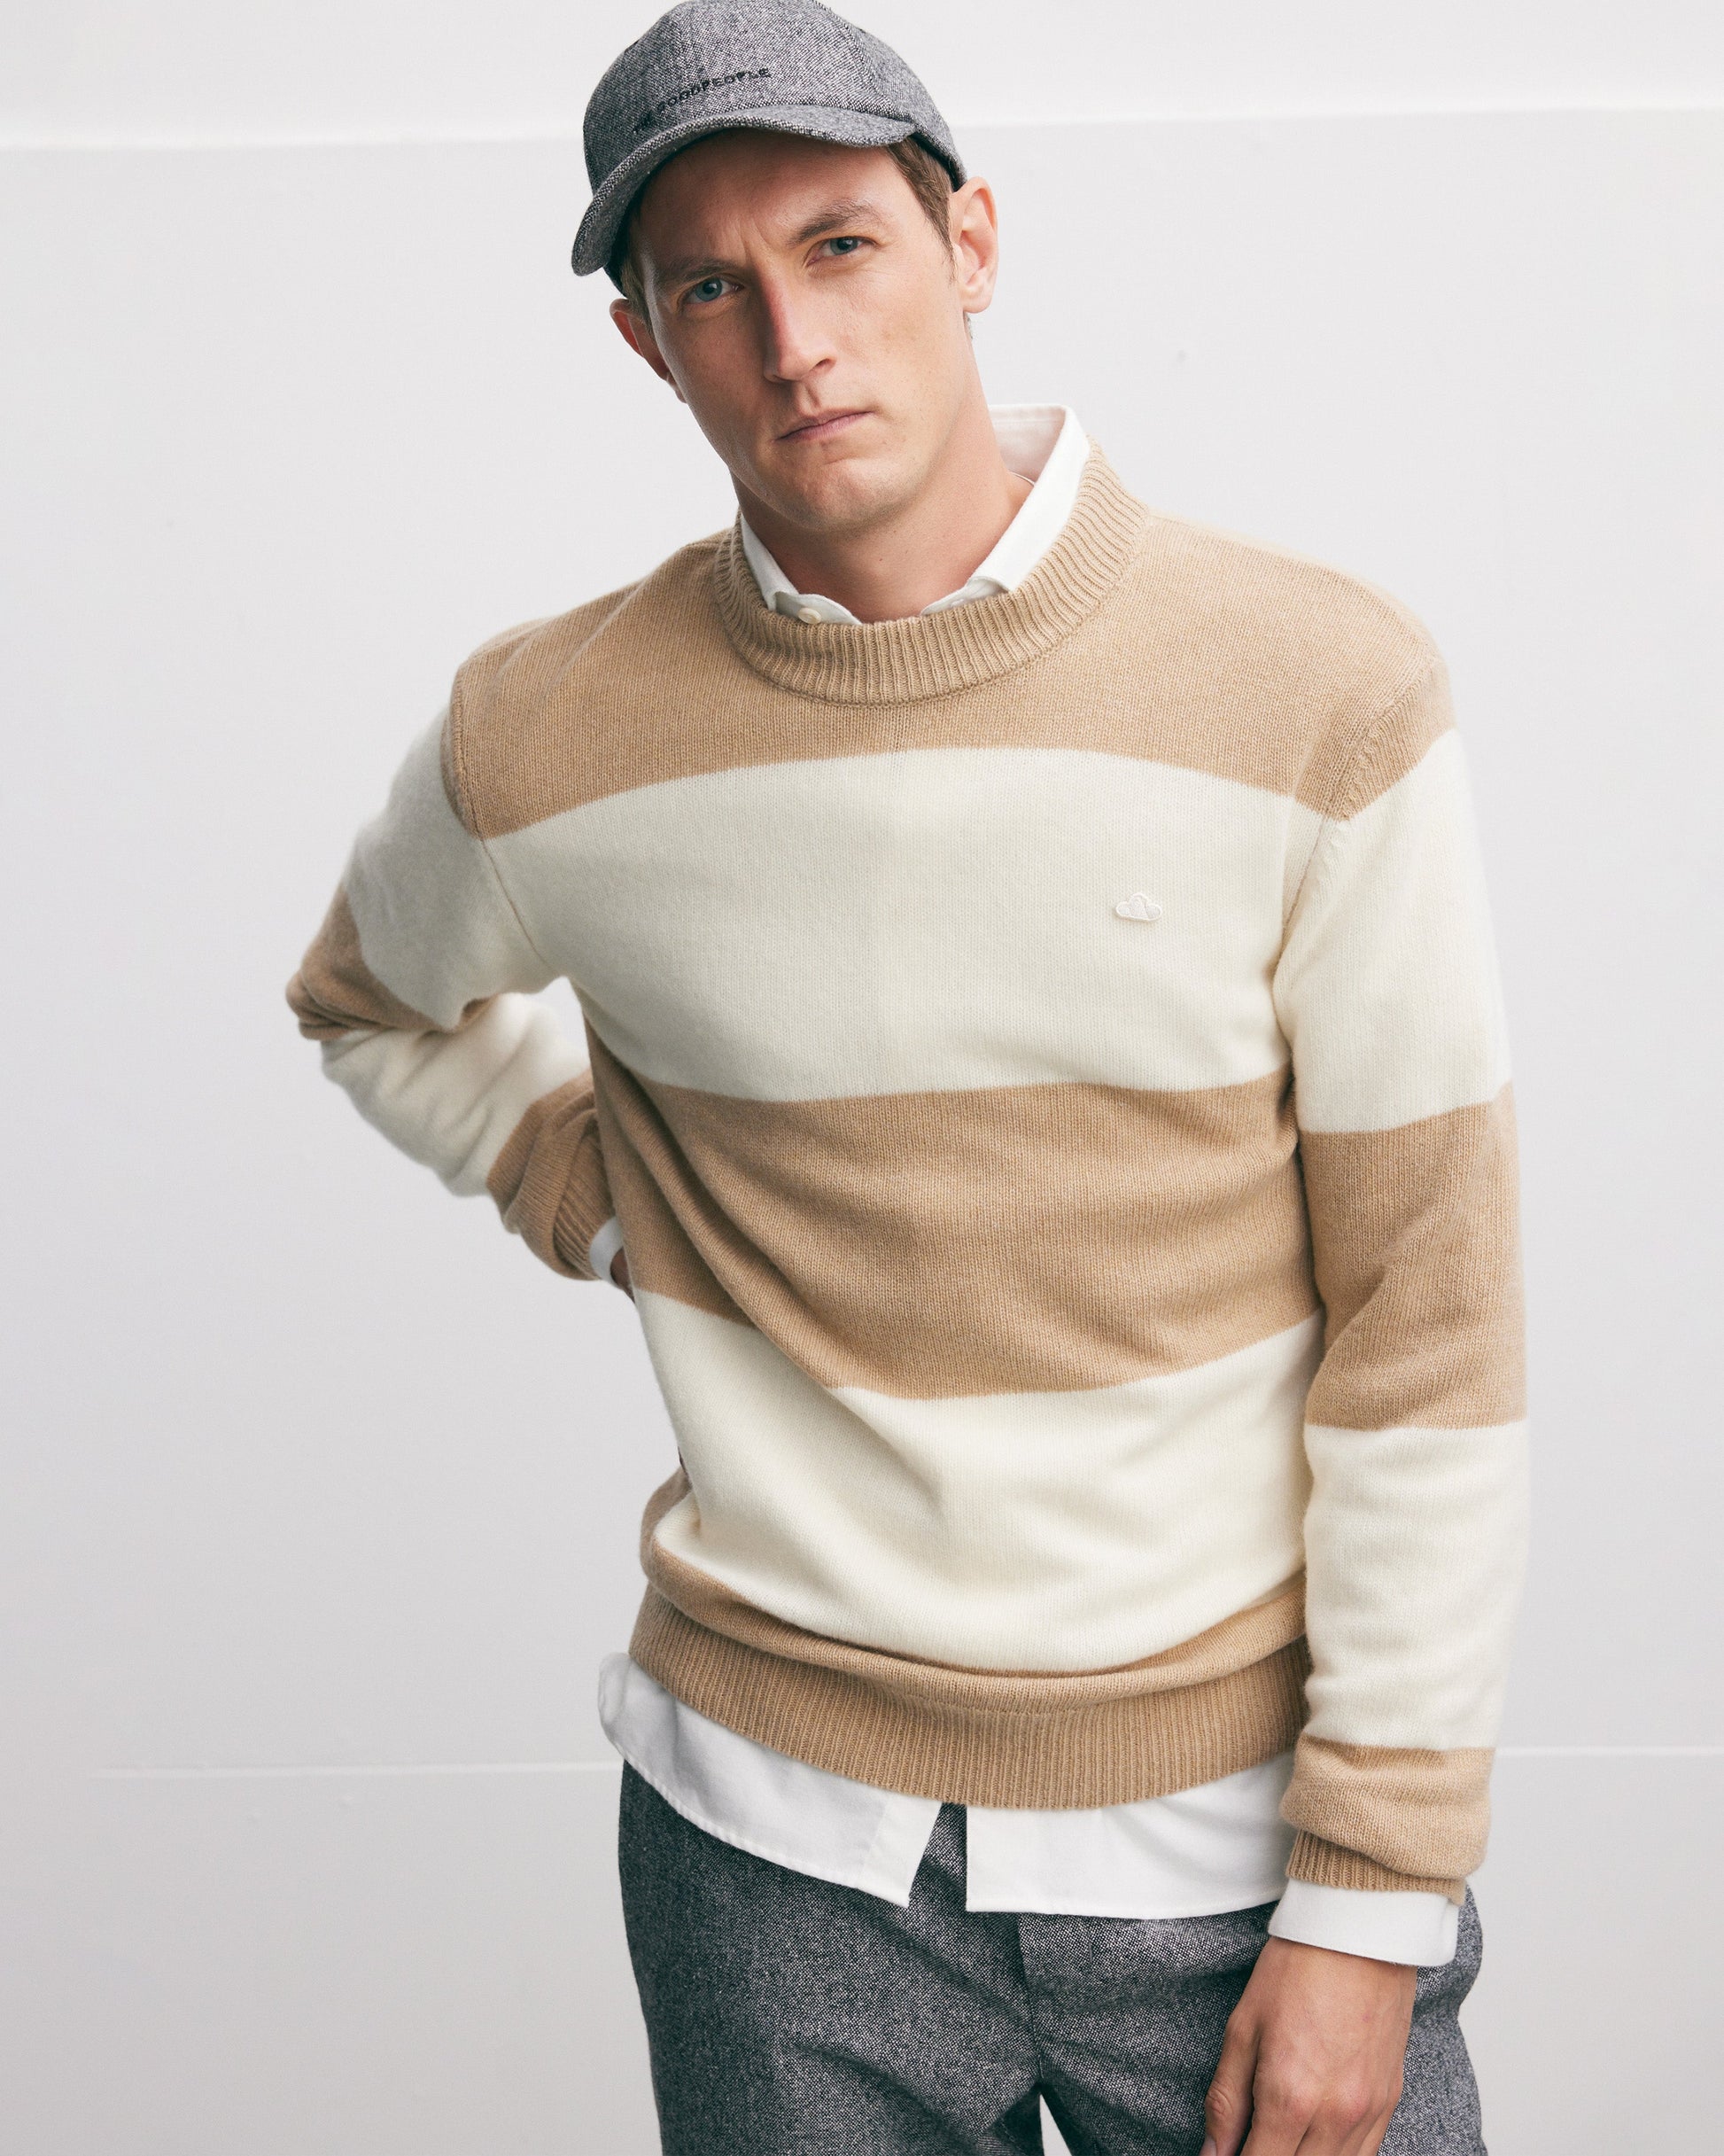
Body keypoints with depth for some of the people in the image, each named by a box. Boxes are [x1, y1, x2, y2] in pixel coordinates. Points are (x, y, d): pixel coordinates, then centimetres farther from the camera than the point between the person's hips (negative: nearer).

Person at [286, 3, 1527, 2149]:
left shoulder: (1322, 696, -10)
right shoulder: (549, 739, -6)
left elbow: (1429, 1326, -8)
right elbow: (371, 1004, 18)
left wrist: (1371, 1897, -8)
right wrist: (602, 1200, 0)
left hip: (1236, 1818, -1)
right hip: (784, 1843, 1)